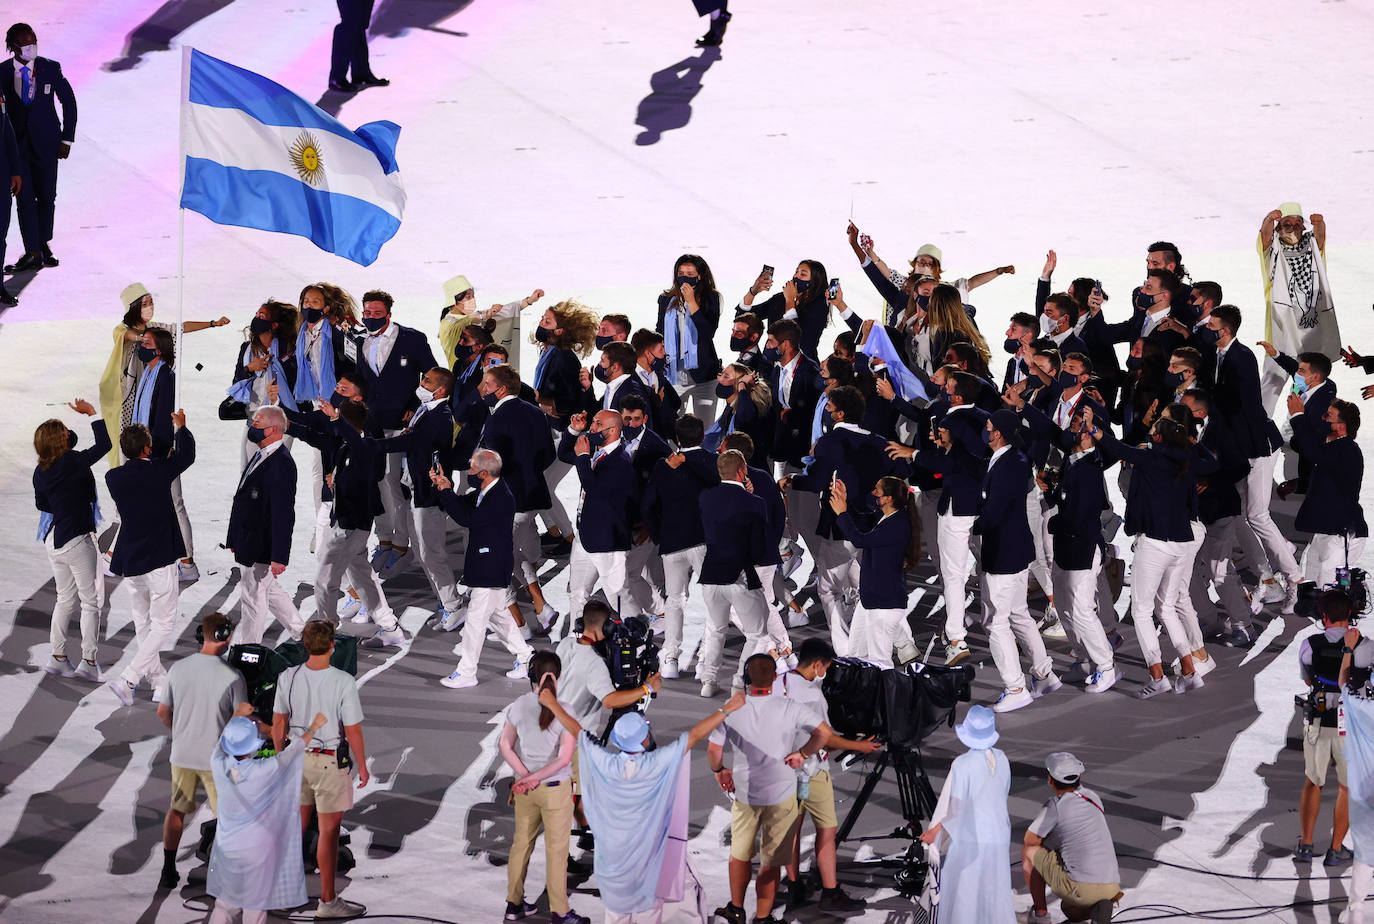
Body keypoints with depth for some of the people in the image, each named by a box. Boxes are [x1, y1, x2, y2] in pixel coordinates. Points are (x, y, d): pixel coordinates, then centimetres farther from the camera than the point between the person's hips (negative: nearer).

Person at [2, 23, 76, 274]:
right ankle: (32, 253, 0)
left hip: (46, 143, 1)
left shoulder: (51, 68, -3)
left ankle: (44, 244, 26)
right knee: (25, 199, -3)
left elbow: (68, 101, 5)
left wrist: (67, 139, 1)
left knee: (47, 197, 8)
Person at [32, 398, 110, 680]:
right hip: (77, 540, -7)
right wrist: (91, 413, -10)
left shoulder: (40, 472, 1)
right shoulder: (73, 463, -19)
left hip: (53, 539, 7)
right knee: (90, 601, 3)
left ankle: (57, 657, 21)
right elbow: (103, 445, -18)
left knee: (66, 599, 19)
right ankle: (89, 661, 2)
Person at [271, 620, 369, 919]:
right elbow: (353, 731, -15)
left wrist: (280, 758, 19)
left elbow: (278, 725, 4)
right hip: (330, 761, -5)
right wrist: (362, 767, -2)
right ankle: (327, 900, 9)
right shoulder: (343, 682, -19)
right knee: (329, 831, 3)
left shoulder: (288, 678, -5)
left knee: (296, 824, 20)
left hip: (297, 757, 5)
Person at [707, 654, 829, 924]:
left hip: (744, 792, 2)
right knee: (771, 861, 8)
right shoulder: (789, 708, -13)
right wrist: (802, 753, -2)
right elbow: (823, 732, -16)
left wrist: (719, 770, 14)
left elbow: (713, 750, -5)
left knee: (740, 853, 22)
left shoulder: (733, 710, -8)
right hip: (781, 794, -2)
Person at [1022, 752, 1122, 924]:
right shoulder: (1094, 798, 15)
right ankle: (1099, 910, 4)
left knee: (1029, 852, 15)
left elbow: (1030, 840, 4)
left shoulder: (1056, 805, -6)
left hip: (1080, 887, -6)